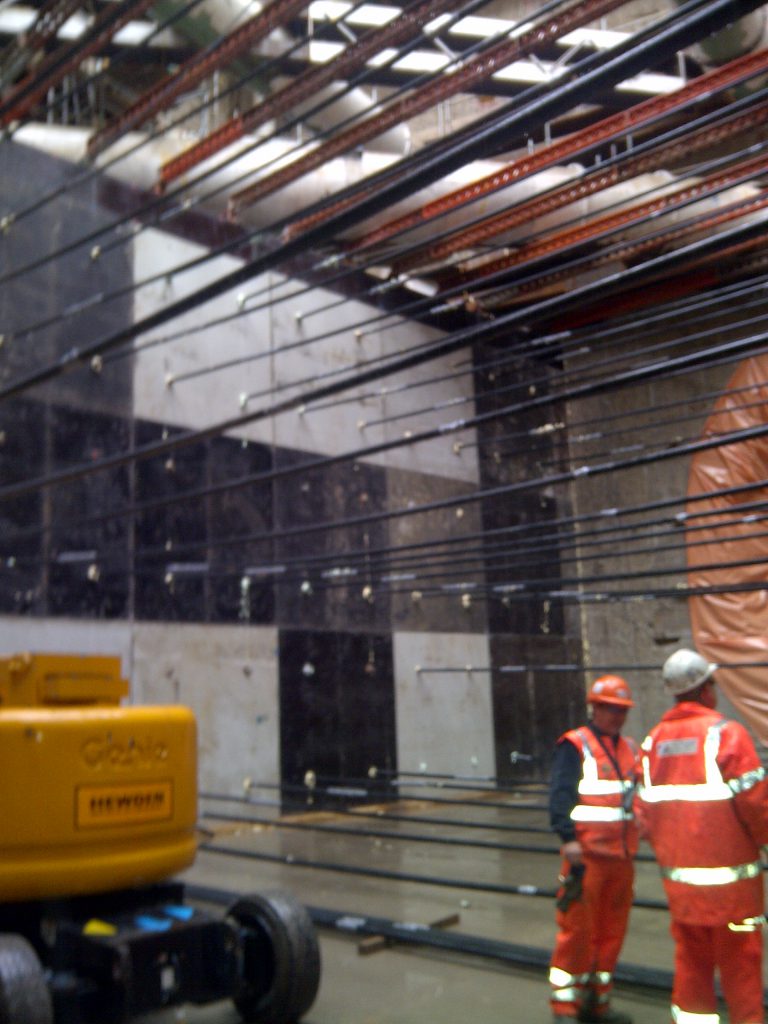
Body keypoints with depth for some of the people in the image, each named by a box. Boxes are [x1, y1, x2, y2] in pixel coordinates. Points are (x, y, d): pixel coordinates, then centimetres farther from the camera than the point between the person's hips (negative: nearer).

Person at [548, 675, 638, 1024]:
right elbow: (560, 795, -14)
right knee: (577, 929, -3)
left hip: (621, 856, 7)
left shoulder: (631, 750, 16)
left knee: (611, 931, 13)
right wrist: (568, 837, -22)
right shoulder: (574, 746, -7)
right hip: (586, 854, -7)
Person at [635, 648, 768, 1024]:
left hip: (678, 874, 5)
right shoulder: (726, 733, -14)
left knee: (691, 958, 17)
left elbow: (643, 812, 4)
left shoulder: (653, 741, 3)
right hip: (728, 874, -5)